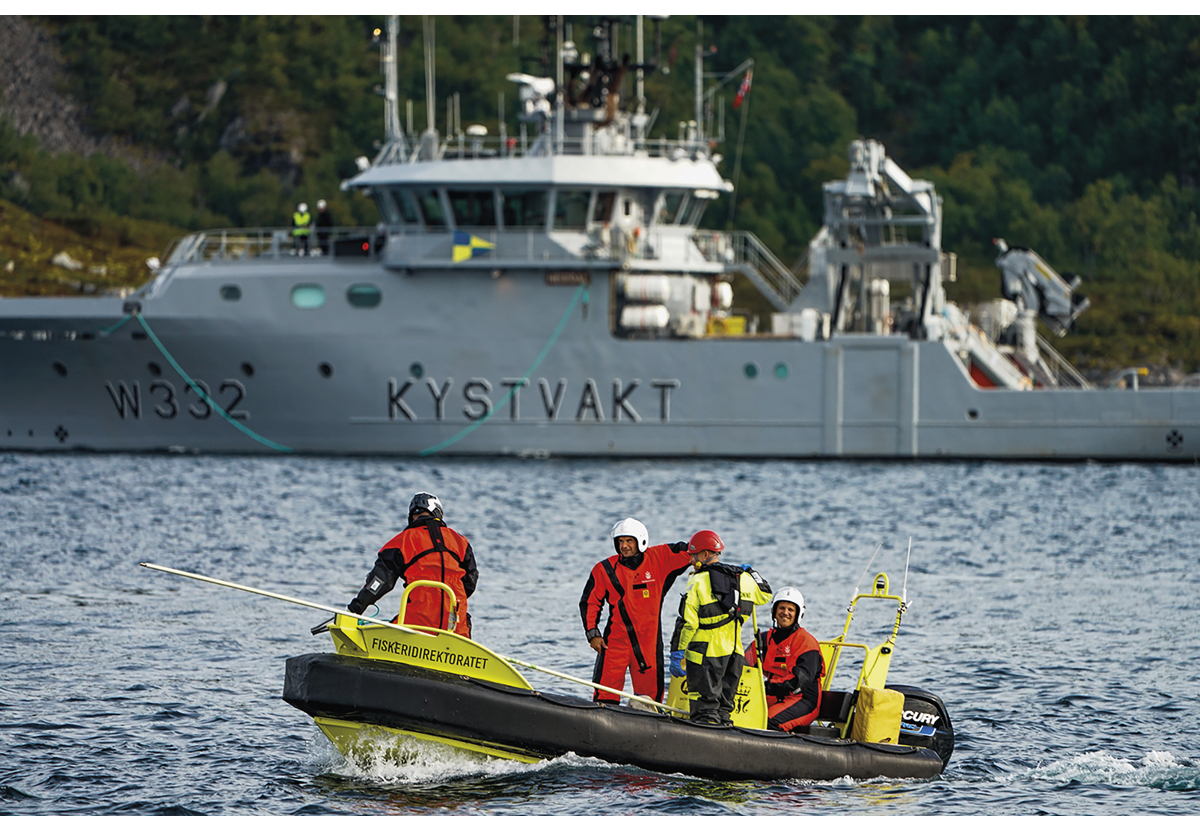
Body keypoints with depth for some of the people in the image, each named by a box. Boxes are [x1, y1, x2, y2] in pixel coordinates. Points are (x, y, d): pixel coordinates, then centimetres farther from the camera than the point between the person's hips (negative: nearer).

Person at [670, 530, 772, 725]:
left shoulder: (699, 581, -9)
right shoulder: (743, 578, 7)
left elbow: (687, 623, -13)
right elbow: (764, 595, 28)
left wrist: (677, 654, -9)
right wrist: (751, 573, 44)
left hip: (705, 656, -6)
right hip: (735, 655, 6)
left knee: (705, 708, -5)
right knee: (724, 707, 14)